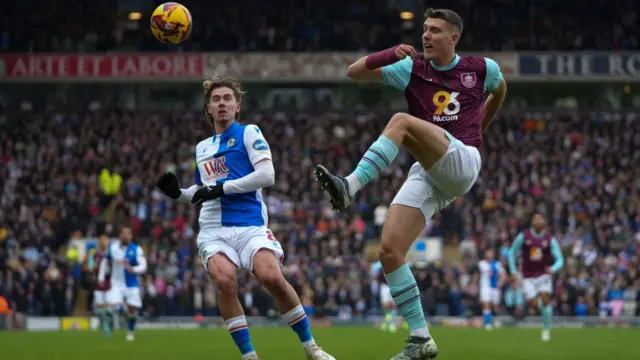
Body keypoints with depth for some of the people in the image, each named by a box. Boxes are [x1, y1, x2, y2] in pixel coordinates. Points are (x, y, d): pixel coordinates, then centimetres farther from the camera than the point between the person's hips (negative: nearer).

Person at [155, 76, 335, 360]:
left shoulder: (249, 133, 5)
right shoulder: (202, 148, 22)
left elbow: (267, 175, -8)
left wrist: (222, 188, -12)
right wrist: (178, 193, 12)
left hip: (249, 223, -4)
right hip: (213, 229, 4)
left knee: (272, 276, -27)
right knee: (225, 280, -27)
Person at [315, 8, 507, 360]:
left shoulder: (482, 68, 9)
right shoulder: (412, 68, 11)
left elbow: (500, 90, 34)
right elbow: (354, 72, 2)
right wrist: (389, 54, -14)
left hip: (462, 162, -4)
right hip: (427, 174, 4)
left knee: (402, 121, -29)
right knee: (389, 250, -12)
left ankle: (350, 187, -41)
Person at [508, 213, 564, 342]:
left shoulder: (550, 239, -7)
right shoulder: (523, 236, -6)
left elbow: (560, 259, -8)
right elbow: (512, 252, 6)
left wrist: (553, 269, -29)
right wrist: (513, 271, -1)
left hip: (544, 275, 0)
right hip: (528, 277, 0)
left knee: (545, 300, -17)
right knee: (534, 305, -8)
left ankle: (546, 329, -5)